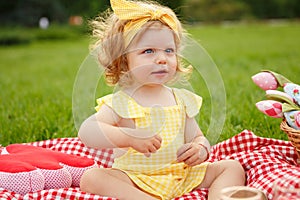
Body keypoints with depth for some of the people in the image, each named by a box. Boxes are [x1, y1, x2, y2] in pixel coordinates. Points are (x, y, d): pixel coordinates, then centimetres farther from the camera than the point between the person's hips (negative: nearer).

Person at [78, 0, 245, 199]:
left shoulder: (182, 99, 6)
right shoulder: (120, 103, -8)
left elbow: (197, 137, 11)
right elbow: (86, 132, -23)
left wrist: (201, 149, -14)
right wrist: (129, 137, -35)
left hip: (182, 176, 4)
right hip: (135, 181, -3)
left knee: (233, 167, -5)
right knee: (91, 178, -29)